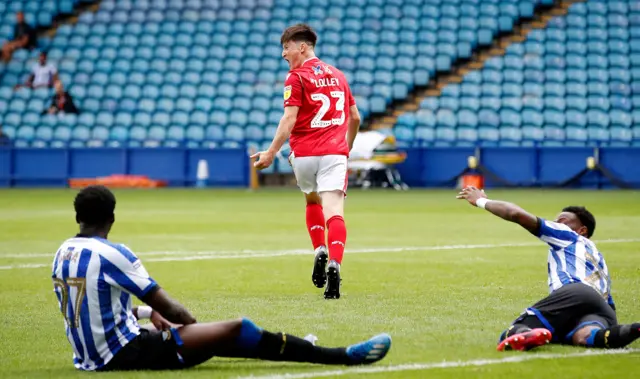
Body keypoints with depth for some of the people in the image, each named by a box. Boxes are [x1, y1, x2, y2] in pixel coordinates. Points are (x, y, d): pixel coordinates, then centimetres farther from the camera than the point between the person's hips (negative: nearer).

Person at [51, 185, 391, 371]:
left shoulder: (63, 254, 6)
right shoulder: (111, 254, -18)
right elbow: (168, 308, -12)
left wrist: (146, 313, 21)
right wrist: (197, 327, 7)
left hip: (89, 358, 9)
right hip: (127, 355, -9)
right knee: (237, 330, -8)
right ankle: (343, 356, -3)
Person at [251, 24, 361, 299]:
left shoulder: (296, 77, -3)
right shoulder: (337, 75, 16)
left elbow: (289, 118, -14)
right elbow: (354, 117, 21)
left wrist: (271, 152, -18)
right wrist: (347, 148, 34)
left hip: (304, 153, -2)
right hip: (335, 152, 2)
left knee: (312, 200, 25)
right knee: (333, 210, -9)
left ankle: (319, 249, 10)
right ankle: (334, 263, -28)